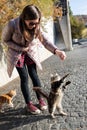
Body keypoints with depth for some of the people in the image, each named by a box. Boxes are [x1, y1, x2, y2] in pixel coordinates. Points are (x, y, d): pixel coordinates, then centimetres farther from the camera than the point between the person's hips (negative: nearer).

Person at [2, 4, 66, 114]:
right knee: (24, 77, -2)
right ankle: (29, 104, 11)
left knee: (34, 75, 3)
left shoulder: (36, 26, -19)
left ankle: (40, 99, 19)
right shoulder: (12, 25, -30)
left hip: (30, 52, 3)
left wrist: (56, 51, -39)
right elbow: (5, 40, -15)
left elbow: (45, 40, -21)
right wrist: (20, 48, -24)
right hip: (16, 54, -2)